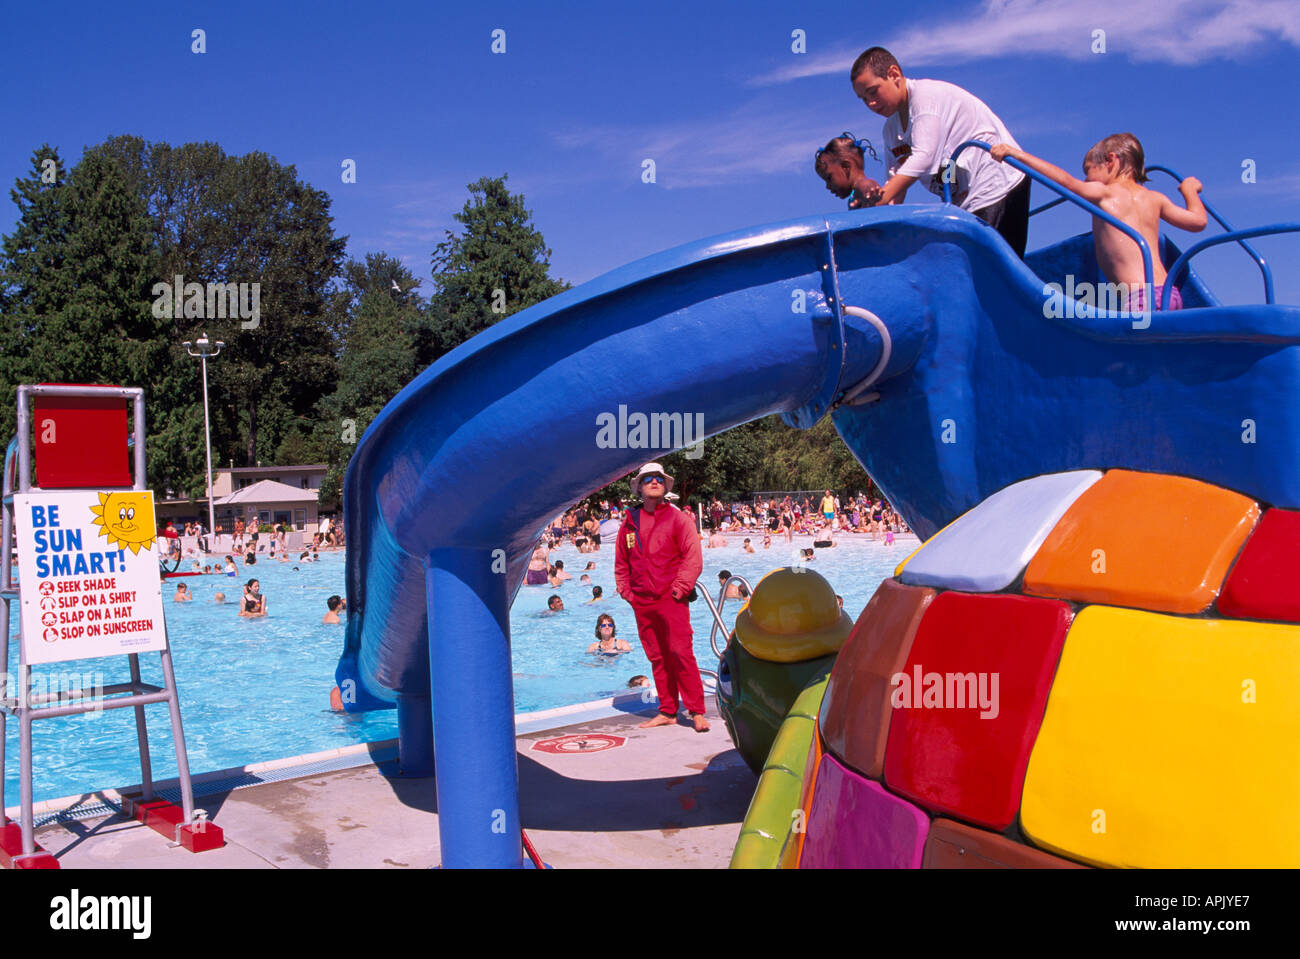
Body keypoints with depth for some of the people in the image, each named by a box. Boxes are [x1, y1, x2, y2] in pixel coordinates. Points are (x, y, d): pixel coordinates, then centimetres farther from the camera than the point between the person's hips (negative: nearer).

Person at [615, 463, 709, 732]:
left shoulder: (678, 518, 1)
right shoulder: (630, 522, 12)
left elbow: (693, 558, -5)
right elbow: (621, 562, 20)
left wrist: (680, 589, -12)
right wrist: (627, 592, 10)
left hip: (671, 599, -4)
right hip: (642, 603, 4)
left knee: (681, 654, -9)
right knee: (657, 658, 9)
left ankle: (697, 712, -2)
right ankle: (667, 712, 17)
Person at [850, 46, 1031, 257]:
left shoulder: (925, 94, -13)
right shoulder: (891, 129, 12)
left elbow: (923, 157, -26)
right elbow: (896, 180, 7)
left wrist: (881, 198, -34)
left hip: (997, 187, -8)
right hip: (964, 201, 9)